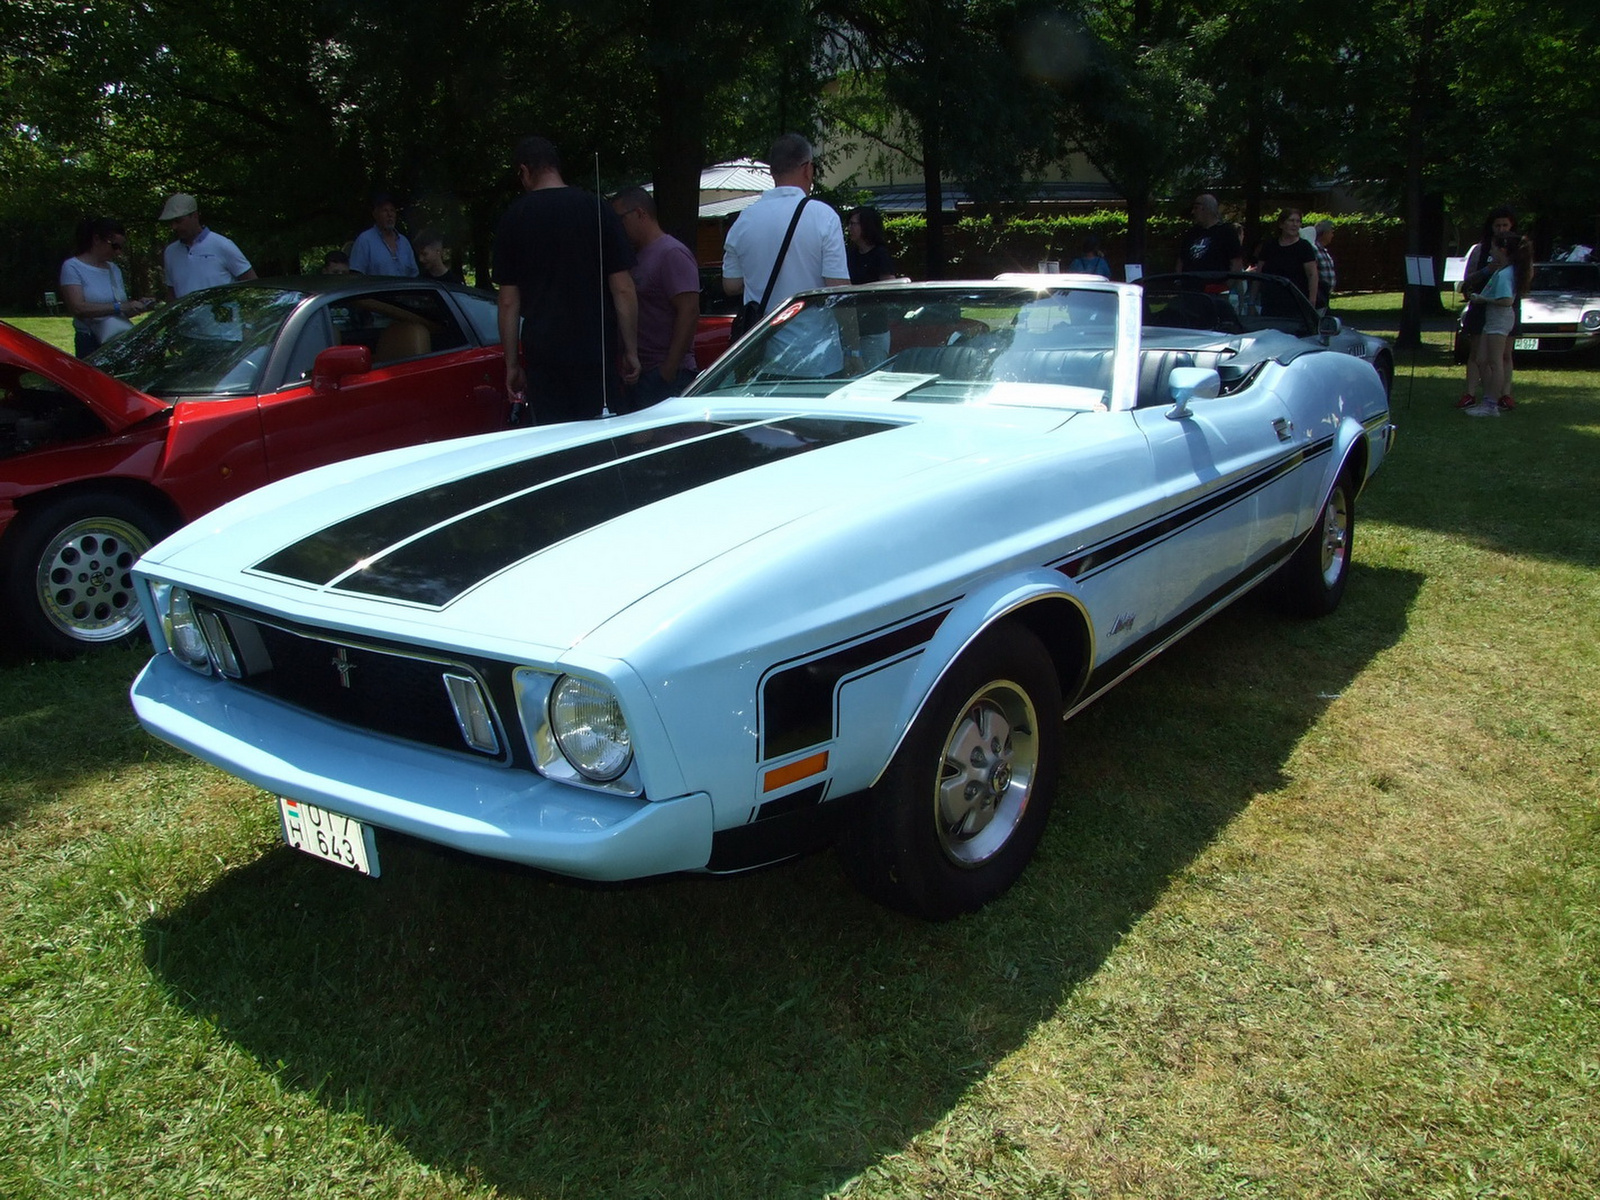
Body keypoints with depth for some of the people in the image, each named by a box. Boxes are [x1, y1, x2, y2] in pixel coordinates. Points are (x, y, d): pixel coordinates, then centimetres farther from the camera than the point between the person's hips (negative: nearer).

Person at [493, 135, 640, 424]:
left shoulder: (513, 218, 4)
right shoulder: (596, 208, 0)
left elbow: (509, 301, 3)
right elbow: (623, 289, -4)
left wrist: (511, 363, 9)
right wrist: (631, 351, 3)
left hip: (541, 356, 1)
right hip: (596, 354, -1)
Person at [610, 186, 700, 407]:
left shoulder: (672, 254, -9)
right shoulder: (637, 256, 19)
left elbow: (689, 312, -17)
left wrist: (669, 368, -22)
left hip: (666, 375, -9)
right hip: (639, 373, 9)